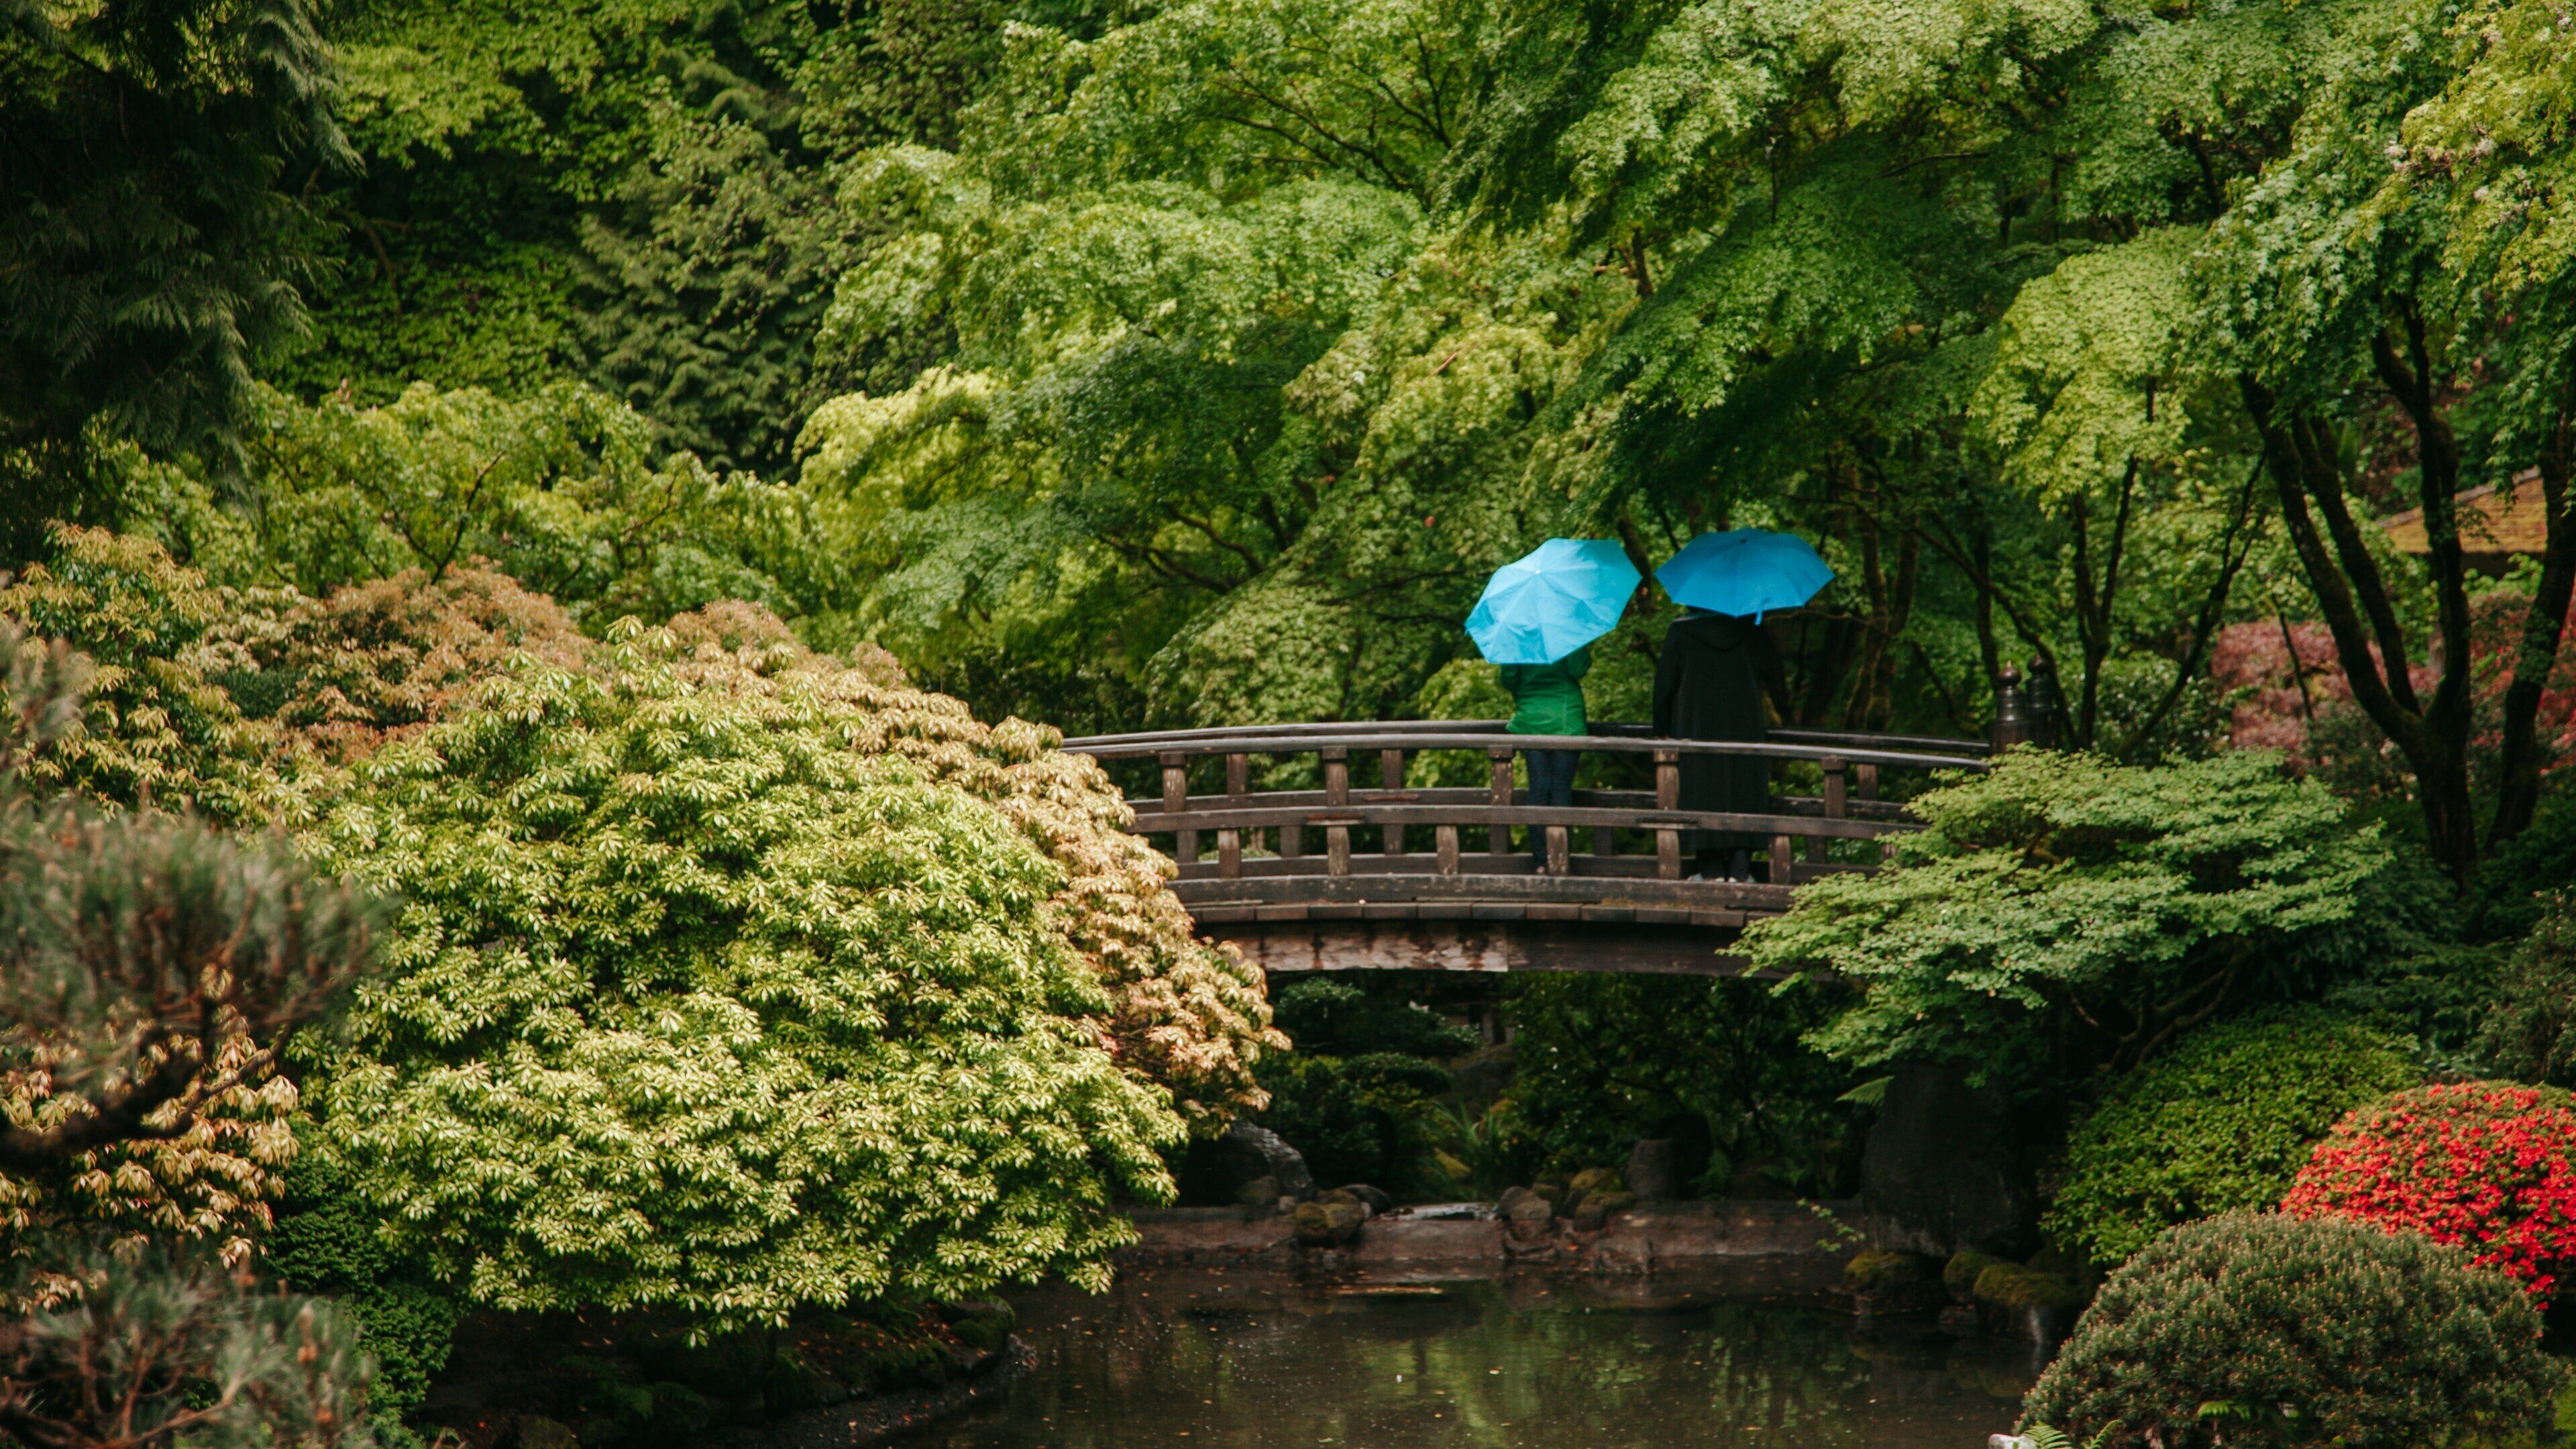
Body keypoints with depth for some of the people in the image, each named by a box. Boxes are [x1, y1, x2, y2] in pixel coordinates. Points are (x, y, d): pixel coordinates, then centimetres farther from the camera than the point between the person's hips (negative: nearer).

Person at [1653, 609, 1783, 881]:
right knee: (1743, 795, 5)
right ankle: (1740, 869, -2)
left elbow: (1665, 682, -2)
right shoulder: (1749, 629, 1)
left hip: (1696, 726, -1)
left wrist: (1664, 729, 5)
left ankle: (1711, 868, -1)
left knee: (1703, 797, 3)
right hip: (1744, 727, 2)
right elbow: (1773, 670, 7)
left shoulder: (1680, 631, -3)